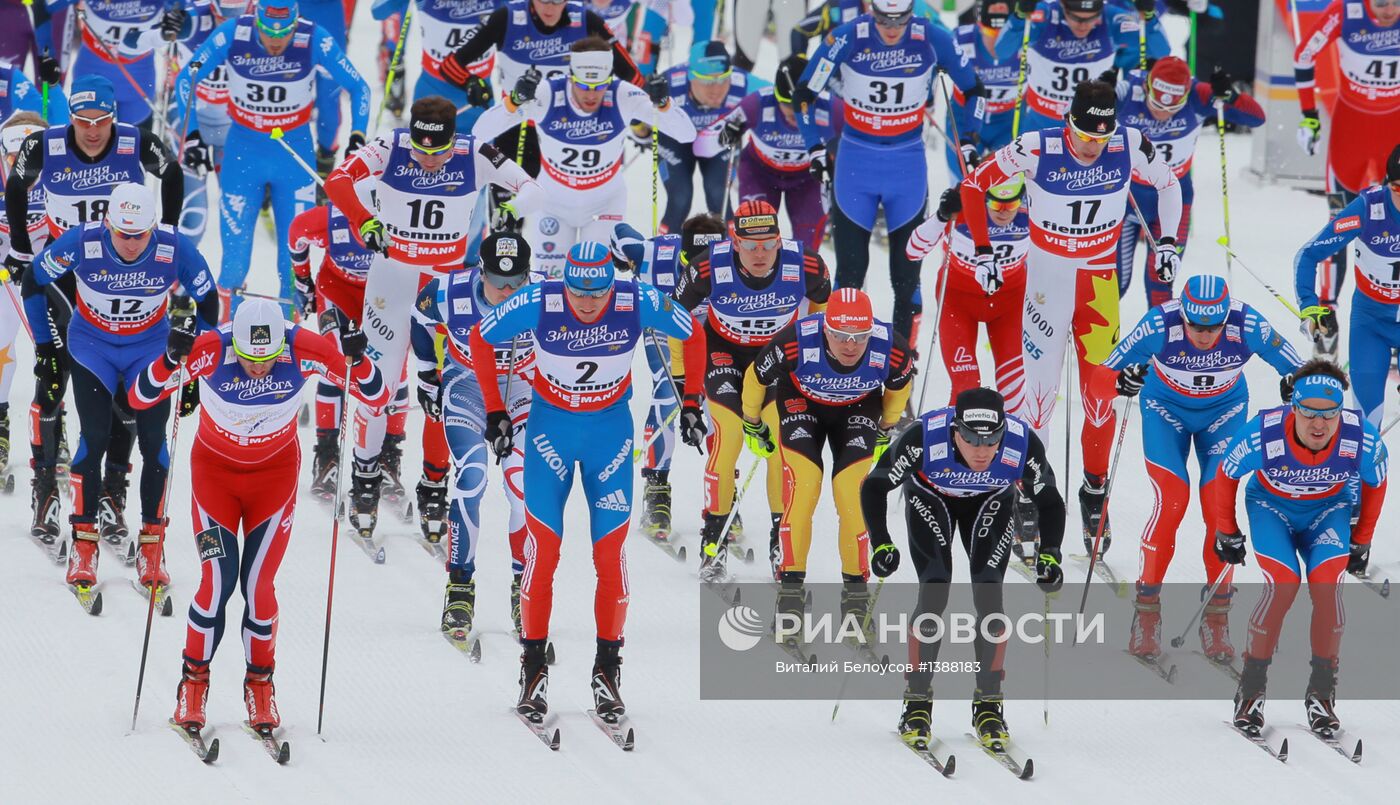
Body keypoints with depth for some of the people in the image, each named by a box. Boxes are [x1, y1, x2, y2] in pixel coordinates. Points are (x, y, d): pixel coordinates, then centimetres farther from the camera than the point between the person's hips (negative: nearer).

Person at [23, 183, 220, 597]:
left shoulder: (176, 249, -25)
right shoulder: (81, 243, -27)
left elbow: (207, 301, -6)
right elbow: (33, 283, -8)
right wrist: (44, 347, -3)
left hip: (151, 346, 1)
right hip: (92, 343, -1)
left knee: (153, 442, -9)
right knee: (94, 439, -13)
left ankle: (151, 550, 2)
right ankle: (83, 548, -3)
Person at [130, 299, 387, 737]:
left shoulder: (303, 349, -27)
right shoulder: (211, 350, -29)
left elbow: (376, 396, -19)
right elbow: (139, 398, -26)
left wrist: (357, 360, -40)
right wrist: (170, 361, -45)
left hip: (275, 472, 1)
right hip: (215, 469, -1)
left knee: (258, 584, -6)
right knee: (218, 579, -11)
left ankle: (260, 687, 15)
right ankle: (193, 682, 9)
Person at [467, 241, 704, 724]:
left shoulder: (638, 304, -22)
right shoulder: (539, 304, -23)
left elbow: (691, 335, -1)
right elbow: (480, 339, -5)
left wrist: (692, 403, 2)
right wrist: (494, 411, -4)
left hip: (611, 430, 1)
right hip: (550, 426, -1)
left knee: (610, 554, -3)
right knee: (543, 551, -7)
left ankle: (607, 672, 8)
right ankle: (533, 670, 4)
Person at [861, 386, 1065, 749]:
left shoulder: (1023, 444, -35)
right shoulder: (923, 439, -39)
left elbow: (1050, 502, -16)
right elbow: (874, 487, -23)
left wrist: (1049, 555, -29)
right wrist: (881, 544, -33)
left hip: (992, 502, 1)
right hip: (930, 497, -1)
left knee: (989, 593, -12)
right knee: (934, 592, -15)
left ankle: (989, 702, 1)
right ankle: (917, 700, -3)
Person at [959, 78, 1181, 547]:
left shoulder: (1129, 147, -12)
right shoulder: (1036, 150, -20)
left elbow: (1167, 184, 9)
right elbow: (975, 185, -5)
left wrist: (1167, 242, 5)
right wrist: (983, 251, -6)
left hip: (1101, 282, 2)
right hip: (1047, 276, -2)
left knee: (1102, 390, 2)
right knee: (1041, 390, -4)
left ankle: (1095, 490, 21)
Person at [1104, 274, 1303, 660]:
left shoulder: (1248, 325, -30)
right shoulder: (1160, 325, -32)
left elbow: (1296, 369, -14)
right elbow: (1109, 368, -18)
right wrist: (1124, 379, -36)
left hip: (1224, 411, 1)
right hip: (1166, 408, -1)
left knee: (1219, 508, -9)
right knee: (1171, 502, -15)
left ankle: (1217, 620, 5)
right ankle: (1146, 611, -1)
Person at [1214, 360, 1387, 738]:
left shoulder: (1363, 440, -30)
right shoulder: (1263, 434, -34)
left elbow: (1375, 484, -5)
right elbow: (1226, 476, -11)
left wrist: (1361, 542, 6)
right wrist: (1226, 533, 2)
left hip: (1329, 510, 1)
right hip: (1271, 505, -1)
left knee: (1327, 587, -22)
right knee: (1282, 585, -23)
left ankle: (1322, 693, -8)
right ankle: (1251, 689, -6)